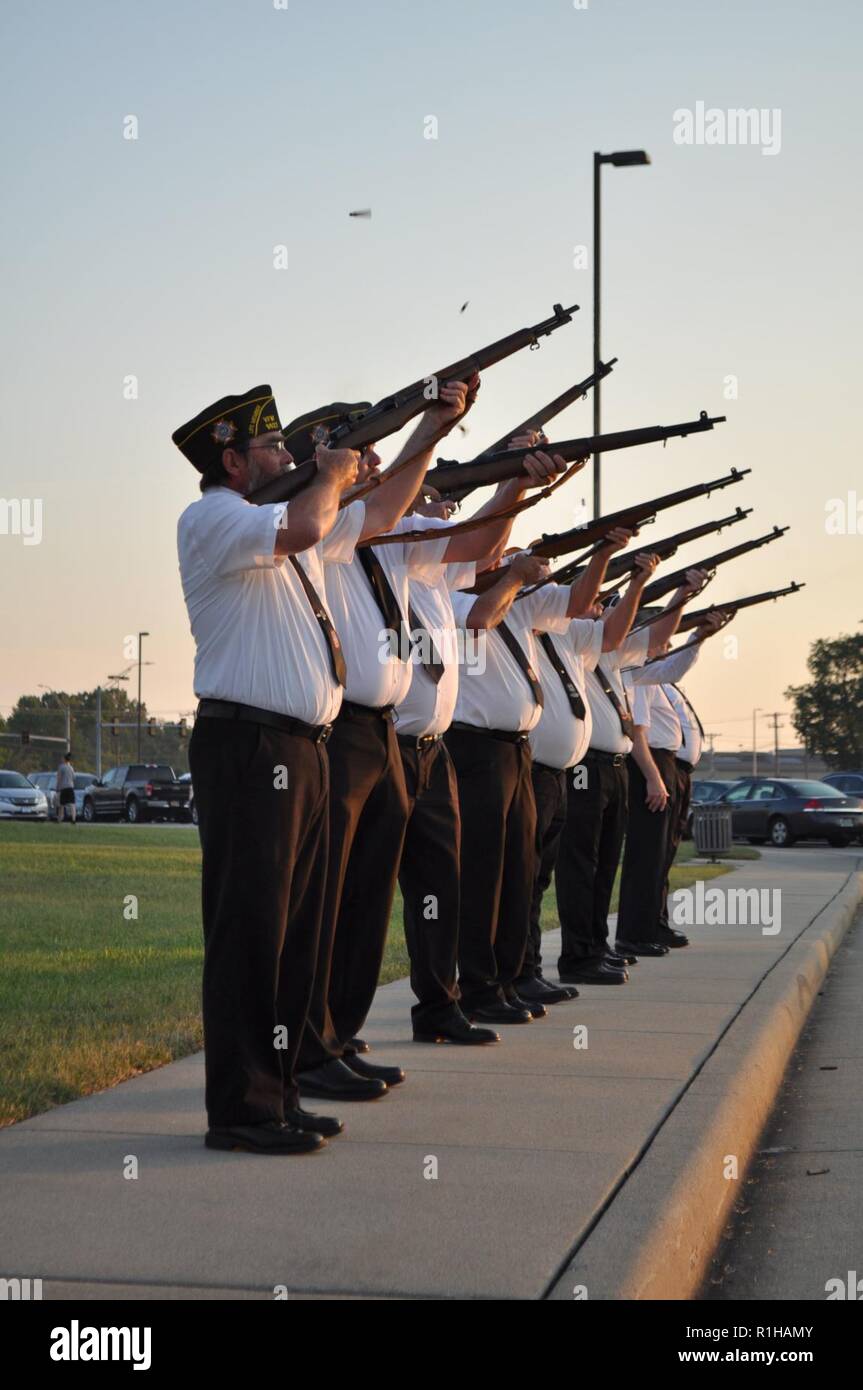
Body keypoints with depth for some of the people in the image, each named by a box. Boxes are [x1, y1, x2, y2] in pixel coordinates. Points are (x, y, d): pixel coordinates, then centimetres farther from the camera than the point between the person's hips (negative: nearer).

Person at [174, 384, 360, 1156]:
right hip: (248, 746, -9)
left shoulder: (281, 520, 20)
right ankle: (240, 1109, -5)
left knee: (295, 932, 11)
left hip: (304, 749, 9)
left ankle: (277, 1094, 17)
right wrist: (331, 476, -5)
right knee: (249, 930, -8)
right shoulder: (211, 519, -7)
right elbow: (302, 528, -25)